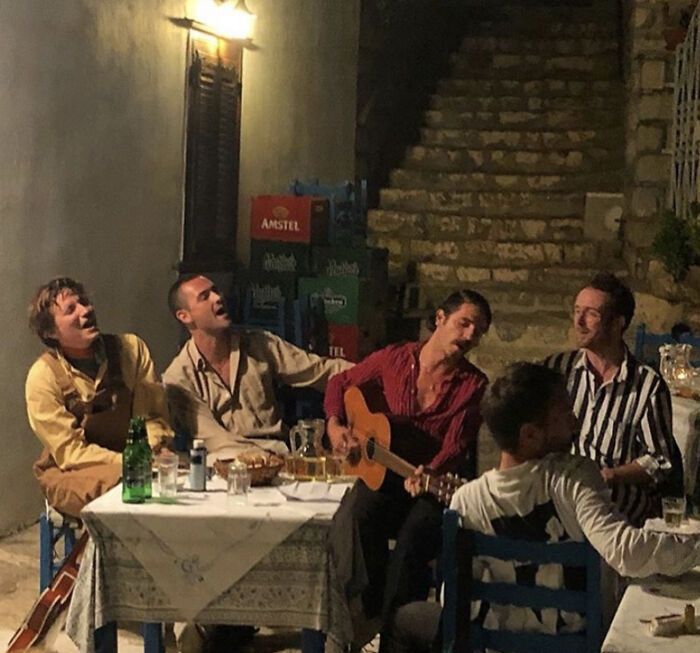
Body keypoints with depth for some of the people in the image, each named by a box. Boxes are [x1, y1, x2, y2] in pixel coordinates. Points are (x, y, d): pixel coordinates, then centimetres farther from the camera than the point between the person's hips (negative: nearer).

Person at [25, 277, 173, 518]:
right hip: (69, 474, -4)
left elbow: (153, 415, -2)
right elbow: (69, 453, -11)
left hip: (133, 457, 4)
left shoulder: (132, 348, 0)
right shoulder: (43, 376, -9)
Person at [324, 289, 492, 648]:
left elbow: (456, 447, -10)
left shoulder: (473, 385, -3)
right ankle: (365, 615, -18)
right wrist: (335, 426, -1)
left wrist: (429, 474, -31)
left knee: (414, 534, -33)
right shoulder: (393, 359, 2)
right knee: (353, 518, -30)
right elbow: (340, 383, 16)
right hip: (381, 473, 2)